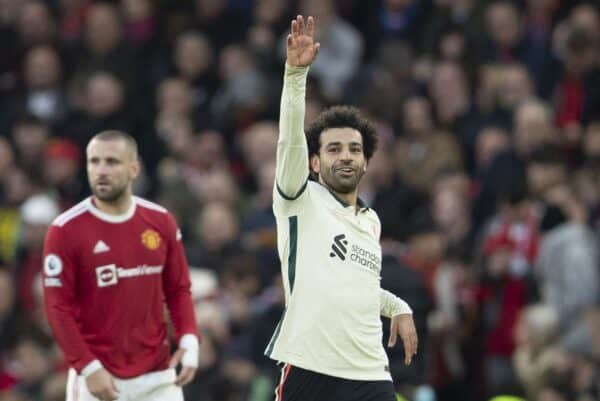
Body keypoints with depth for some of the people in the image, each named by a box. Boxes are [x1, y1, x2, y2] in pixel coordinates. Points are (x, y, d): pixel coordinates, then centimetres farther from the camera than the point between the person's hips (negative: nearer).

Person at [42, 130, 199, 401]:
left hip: (158, 376, 4)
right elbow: (58, 307, -8)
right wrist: (88, 368, -16)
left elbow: (178, 289, 12)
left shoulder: (161, 222, 5)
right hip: (98, 378, -4)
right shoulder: (66, 230, -7)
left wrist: (188, 340, -5)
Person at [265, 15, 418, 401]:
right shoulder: (302, 200, 1)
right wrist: (297, 72, -27)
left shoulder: (371, 220, 20)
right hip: (308, 367, -5)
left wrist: (398, 307, 21)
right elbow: (290, 138, -15)